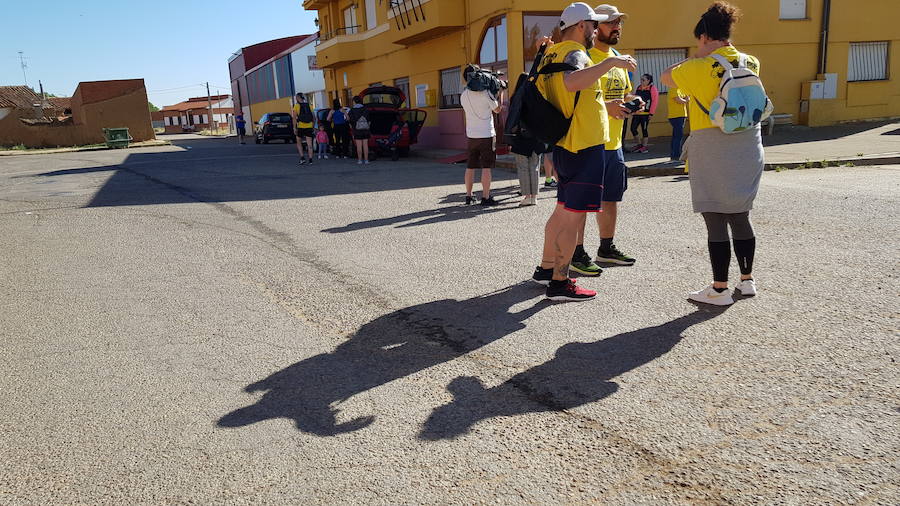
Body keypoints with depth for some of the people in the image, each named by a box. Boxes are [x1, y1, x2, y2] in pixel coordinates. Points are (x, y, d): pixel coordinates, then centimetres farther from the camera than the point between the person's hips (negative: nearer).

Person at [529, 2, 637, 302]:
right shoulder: (574, 53, -15)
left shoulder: (552, 54, 14)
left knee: (563, 210, 19)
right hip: (584, 147, -10)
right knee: (573, 217, -5)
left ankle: (545, 269, 29)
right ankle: (559, 284, 0)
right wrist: (611, 62, -30)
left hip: (564, 147, 10)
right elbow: (571, 82, -38)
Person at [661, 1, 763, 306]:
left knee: (716, 222, 0)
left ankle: (720, 290, 6)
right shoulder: (751, 63, 6)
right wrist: (718, 52, 25)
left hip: (713, 151, -6)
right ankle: (747, 281, 25)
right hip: (748, 150, 6)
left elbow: (666, 76, 5)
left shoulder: (701, 68, -11)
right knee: (741, 217, 16)